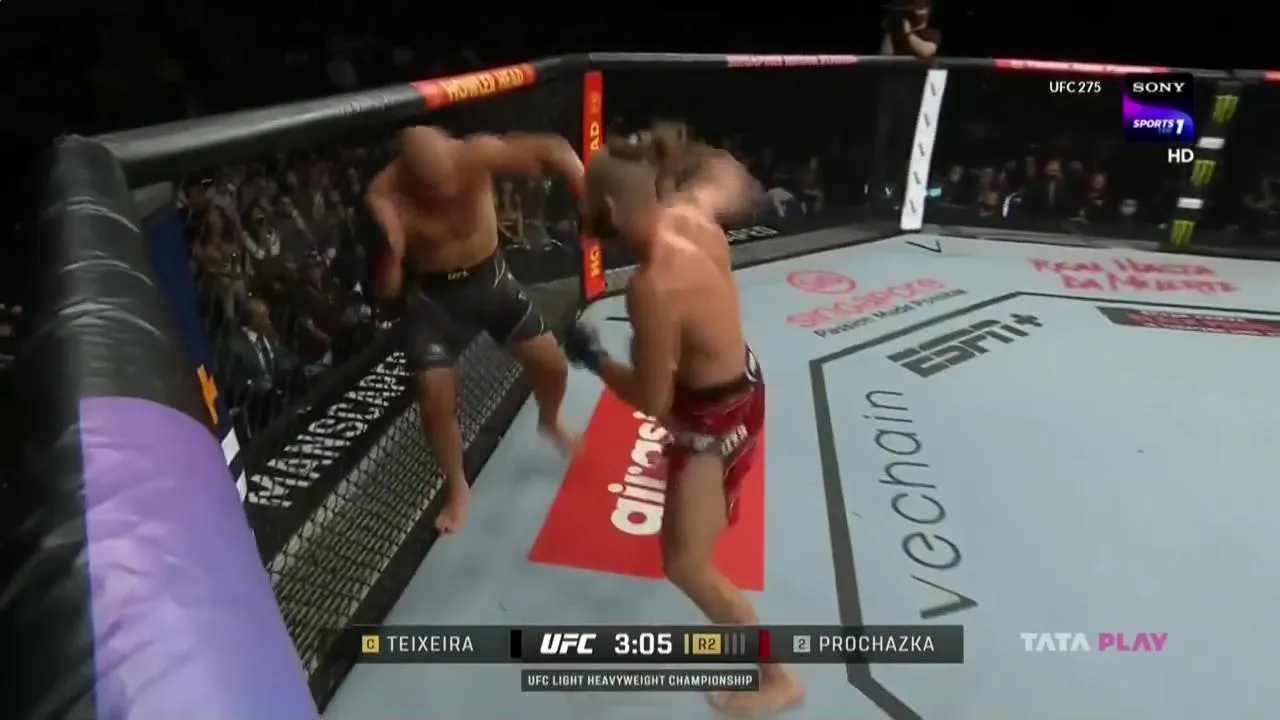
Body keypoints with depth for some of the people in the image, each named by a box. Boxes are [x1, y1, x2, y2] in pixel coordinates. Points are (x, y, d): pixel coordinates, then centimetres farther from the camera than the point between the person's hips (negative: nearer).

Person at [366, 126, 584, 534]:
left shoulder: (476, 155, -27)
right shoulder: (385, 197, -26)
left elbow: (550, 151, -35)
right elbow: (386, 291, -22)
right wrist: (391, 250, -42)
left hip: (489, 279, 2)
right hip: (433, 297, -1)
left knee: (552, 364, 6)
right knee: (434, 400, -4)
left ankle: (549, 423, 44)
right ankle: (457, 489, 24)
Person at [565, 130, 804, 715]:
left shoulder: (652, 288, -37)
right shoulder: (690, 211, -14)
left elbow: (651, 400, -26)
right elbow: (722, 175, 10)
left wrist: (593, 357, -12)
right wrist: (723, 174, 30)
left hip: (715, 415, -10)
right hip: (737, 380, 10)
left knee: (685, 566, -2)